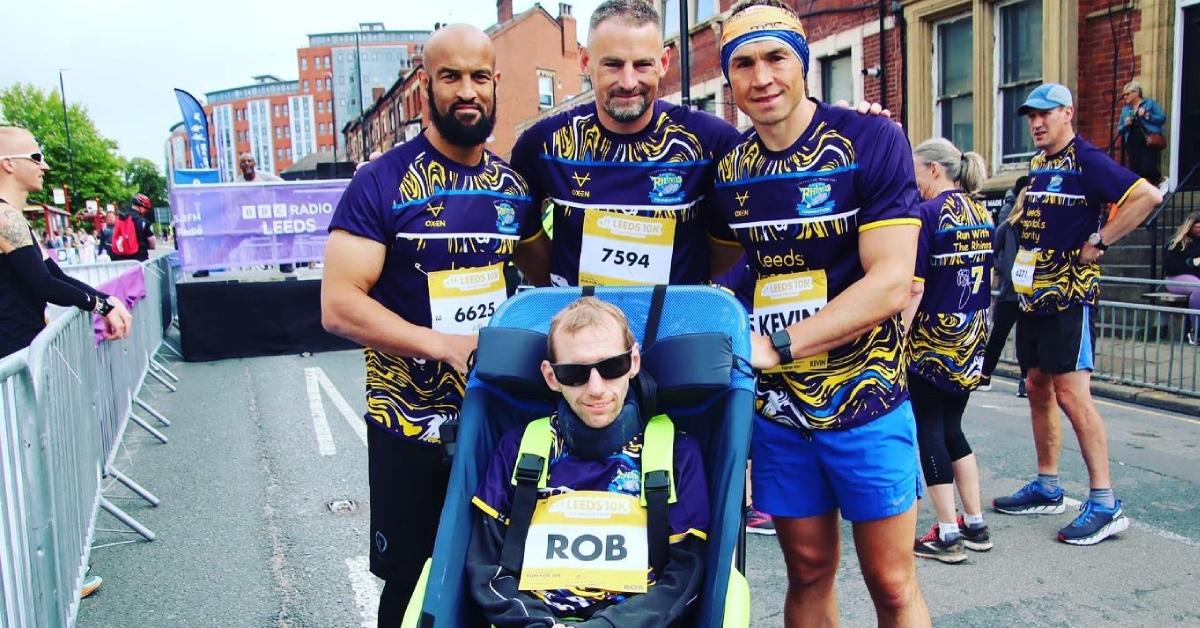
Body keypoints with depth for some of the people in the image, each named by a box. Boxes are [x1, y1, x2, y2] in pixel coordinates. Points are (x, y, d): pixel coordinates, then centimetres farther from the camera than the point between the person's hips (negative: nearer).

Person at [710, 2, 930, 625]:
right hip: (776, 409, 4)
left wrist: (777, 345, -22)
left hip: (865, 400, -3)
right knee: (808, 571, 15)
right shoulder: (727, 168, 3)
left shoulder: (871, 140, -11)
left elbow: (891, 282, -18)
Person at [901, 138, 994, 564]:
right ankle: (975, 525, 21)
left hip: (933, 338, -8)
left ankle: (947, 534, 6)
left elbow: (915, 288, -18)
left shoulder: (927, 213, -13)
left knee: (930, 432, 2)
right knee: (951, 429, 16)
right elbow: (986, 278, 15)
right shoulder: (981, 213, 9)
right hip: (973, 337, 8)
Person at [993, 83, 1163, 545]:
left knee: (1071, 394, -11)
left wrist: (1099, 241, -18)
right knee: (1038, 389, 12)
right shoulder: (1037, 164, 15)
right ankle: (1047, 488, 23)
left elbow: (1148, 196, -21)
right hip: (1032, 291, 9)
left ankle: (1105, 504, -4)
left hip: (1069, 295, -9)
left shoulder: (1087, 161, -10)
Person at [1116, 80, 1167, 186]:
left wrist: (1147, 116, -12)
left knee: (1147, 170, -17)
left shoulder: (1150, 103, 9)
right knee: (1134, 173, 0)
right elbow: (1119, 130, 19)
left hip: (1149, 142, -5)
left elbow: (1162, 118, 0)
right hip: (1132, 145, 5)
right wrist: (1125, 125, -2)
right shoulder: (1125, 109, 20)